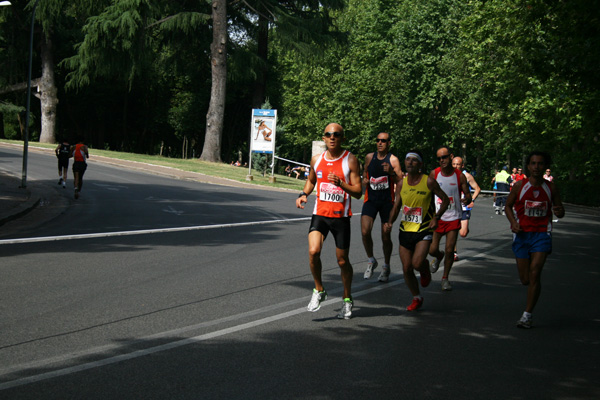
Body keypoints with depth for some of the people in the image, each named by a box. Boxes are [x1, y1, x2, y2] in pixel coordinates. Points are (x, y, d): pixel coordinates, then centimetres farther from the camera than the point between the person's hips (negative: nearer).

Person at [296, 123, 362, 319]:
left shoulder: (350, 160, -6)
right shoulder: (316, 160, 6)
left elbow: (358, 192, -9)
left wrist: (341, 183, -26)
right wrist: (304, 194, 7)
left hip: (341, 216, -2)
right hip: (320, 213, 2)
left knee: (343, 261, 6)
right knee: (313, 251, -19)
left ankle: (347, 299, 27)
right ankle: (319, 290, 3)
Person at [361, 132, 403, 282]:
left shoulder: (393, 160, -4)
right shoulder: (369, 157, 6)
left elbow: (400, 183, -8)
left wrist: (391, 172, -25)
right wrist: (364, 180, 0)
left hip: (387, 201, -2)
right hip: (370, 199, 2)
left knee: (386, 237, 4)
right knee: (365, 232, -16)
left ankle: (386, 267, 24)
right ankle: (371, 261, 7)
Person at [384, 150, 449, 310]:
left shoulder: (429, 182, -9)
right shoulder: (401, 183, 1)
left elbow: (445, 200, 2)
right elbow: (396, 206, 7)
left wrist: (436, 217, -11)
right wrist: (390, 222, -11)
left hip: (424, 230, -4)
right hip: (405, 230, 4)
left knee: (417, 263, -21)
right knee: (406, 269, 4)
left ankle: (425, 270, 17)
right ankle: (417, 298, 26)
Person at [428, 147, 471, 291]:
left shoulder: (460, 176, -6)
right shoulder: (434, 174, -3)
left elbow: (468, 195, -2)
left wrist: (466, 199, -26)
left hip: (453, 218, -1)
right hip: (437, 217, 1)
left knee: (449, 250, -5)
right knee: (432, 250, 0)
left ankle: (445, 278, 16)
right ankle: (438, 257, 38)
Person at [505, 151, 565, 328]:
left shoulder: (551, 188, 1)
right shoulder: (519, 185, -2)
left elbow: (560, 211, 11)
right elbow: (508, 205, 10)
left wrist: (559, 212, -13)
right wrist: (513, 222, -8)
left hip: (542, 234, -1)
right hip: (522, 234, 1)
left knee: (534, 273, -16)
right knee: (525, 279, 2)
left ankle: (527, 315, -8)